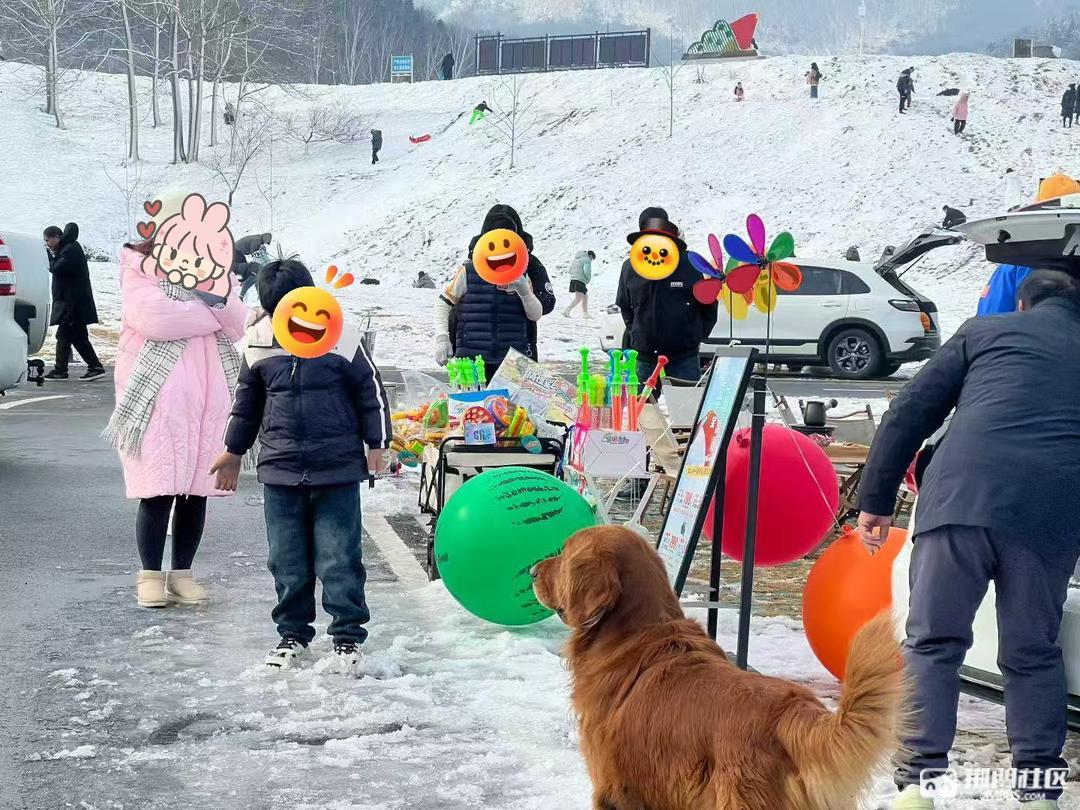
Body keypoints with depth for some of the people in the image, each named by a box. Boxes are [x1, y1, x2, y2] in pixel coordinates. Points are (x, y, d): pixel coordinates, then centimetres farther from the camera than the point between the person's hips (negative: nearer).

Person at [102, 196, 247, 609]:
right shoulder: (140, 269, 1)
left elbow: (237, 326, 4)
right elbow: (152, 318, -18)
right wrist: (209, 313, -5)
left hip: (209, 395, 5)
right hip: (159, 396, -5)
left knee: (197, 489, 6)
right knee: (158, 489, -6)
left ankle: (182, 572, 17)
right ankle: (150, 575, 6)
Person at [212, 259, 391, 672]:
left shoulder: (340, 338, -8)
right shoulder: (258, 342, 1)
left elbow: (370, 390, 1)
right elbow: (247, 399, 15)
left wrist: (376, 443, 0)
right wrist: (233, 450, 20)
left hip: (337, 468, -3)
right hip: (280, 469, 3)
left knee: (339, 556, -1)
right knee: (287, 559, 9)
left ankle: (347, 633, 11)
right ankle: (292, 632, 22)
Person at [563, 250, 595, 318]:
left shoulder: (576, 259, 23)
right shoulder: (587, 260, -3)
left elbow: (570, 270, 24)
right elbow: (587, 271, -16)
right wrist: (588, 280, 0)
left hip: (573, 280, 9)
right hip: (580, 281, -9)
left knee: (585, 297, 21)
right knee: (578, 299, -14)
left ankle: (585, 313, 27)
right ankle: (567, 310, -30)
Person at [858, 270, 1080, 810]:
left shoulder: (986, 331, 21)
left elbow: (910, 414, 13)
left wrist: (875, 500, 15)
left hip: (964, 497, -2)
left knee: (932, 642, 4)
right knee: (1032, 654, 14)